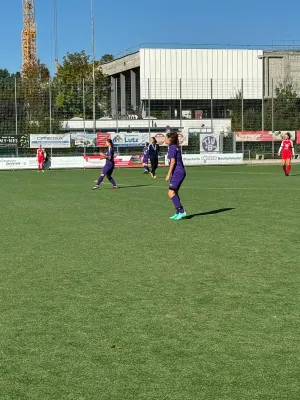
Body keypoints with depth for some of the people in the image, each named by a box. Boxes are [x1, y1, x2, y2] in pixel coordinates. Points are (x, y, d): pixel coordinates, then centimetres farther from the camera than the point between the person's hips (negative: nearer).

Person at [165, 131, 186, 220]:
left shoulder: (172, 147, -10)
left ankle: (181, 211, -15)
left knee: (171, 193, -12)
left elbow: (173, 161, -17)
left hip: (177, 173, -10)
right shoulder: (176, 147, 17)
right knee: (175, 193, 13)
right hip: (181, 172, 10)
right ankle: (178, 213, 13)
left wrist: (169, 174, -15)